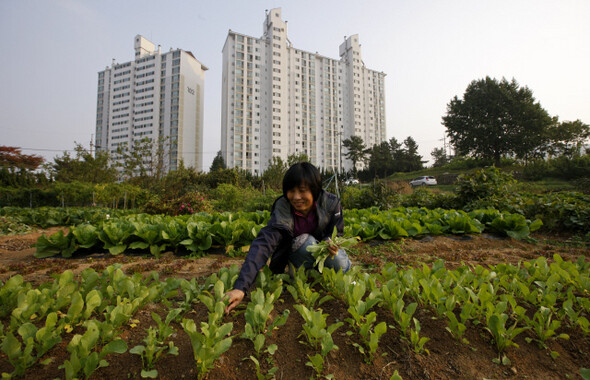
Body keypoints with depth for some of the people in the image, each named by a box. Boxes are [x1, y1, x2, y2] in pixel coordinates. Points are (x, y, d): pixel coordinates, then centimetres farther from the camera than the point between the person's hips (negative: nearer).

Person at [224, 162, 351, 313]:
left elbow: (336, 234, -8)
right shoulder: (282, 211, -31)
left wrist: (330, 244, -33)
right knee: (305, 241, -34)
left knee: (341, 265, -28)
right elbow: (262, 245, -42)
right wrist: (240, 287, -53)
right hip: (295, 255, -2)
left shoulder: (331, 203, -24)